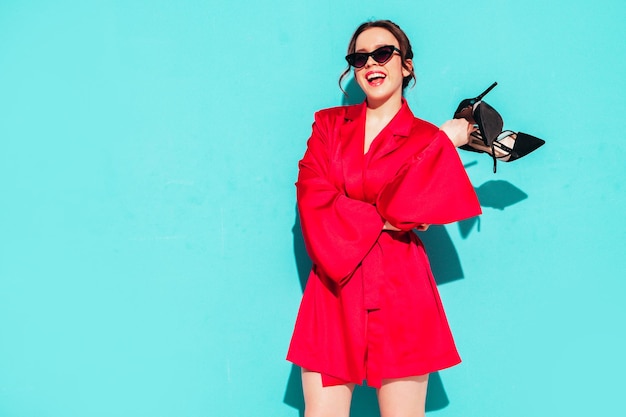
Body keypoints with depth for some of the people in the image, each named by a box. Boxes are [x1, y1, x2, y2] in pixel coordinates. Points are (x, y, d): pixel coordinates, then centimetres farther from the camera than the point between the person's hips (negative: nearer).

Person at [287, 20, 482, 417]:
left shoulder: (428, 139, 5)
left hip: (399, 294, -1)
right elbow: (313, 203, -5)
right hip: (334, 294, 2)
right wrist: (383, 219, -8)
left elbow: (405, 203, -10)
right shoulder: (328, 125, 10)